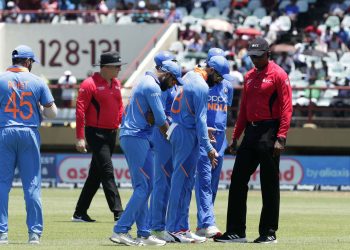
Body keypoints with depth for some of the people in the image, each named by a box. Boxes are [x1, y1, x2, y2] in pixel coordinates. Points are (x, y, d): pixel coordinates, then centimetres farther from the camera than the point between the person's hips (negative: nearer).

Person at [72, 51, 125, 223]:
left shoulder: (116, 83, 12)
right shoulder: (90, 84, -11)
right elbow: (80, 110, -13)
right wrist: (80, 138, -18)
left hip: (112, 134, 8)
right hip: (96, 133, -8)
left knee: (96, 174, 11)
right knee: (107, 172, -12)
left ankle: (80, 213, 18)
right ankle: (118, 213, -15)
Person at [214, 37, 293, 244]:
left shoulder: (278, 74, -6)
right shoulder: (249, 77, 17)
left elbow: (286, 108, -12)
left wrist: (281, 138, -20)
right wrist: (235, 137, 17)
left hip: (269, 131, -8)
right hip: (250, 131, 8)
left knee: (269, 184, -2)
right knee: (238, 180, 4)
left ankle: (269, 232, 4)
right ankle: (236, 232, 8)